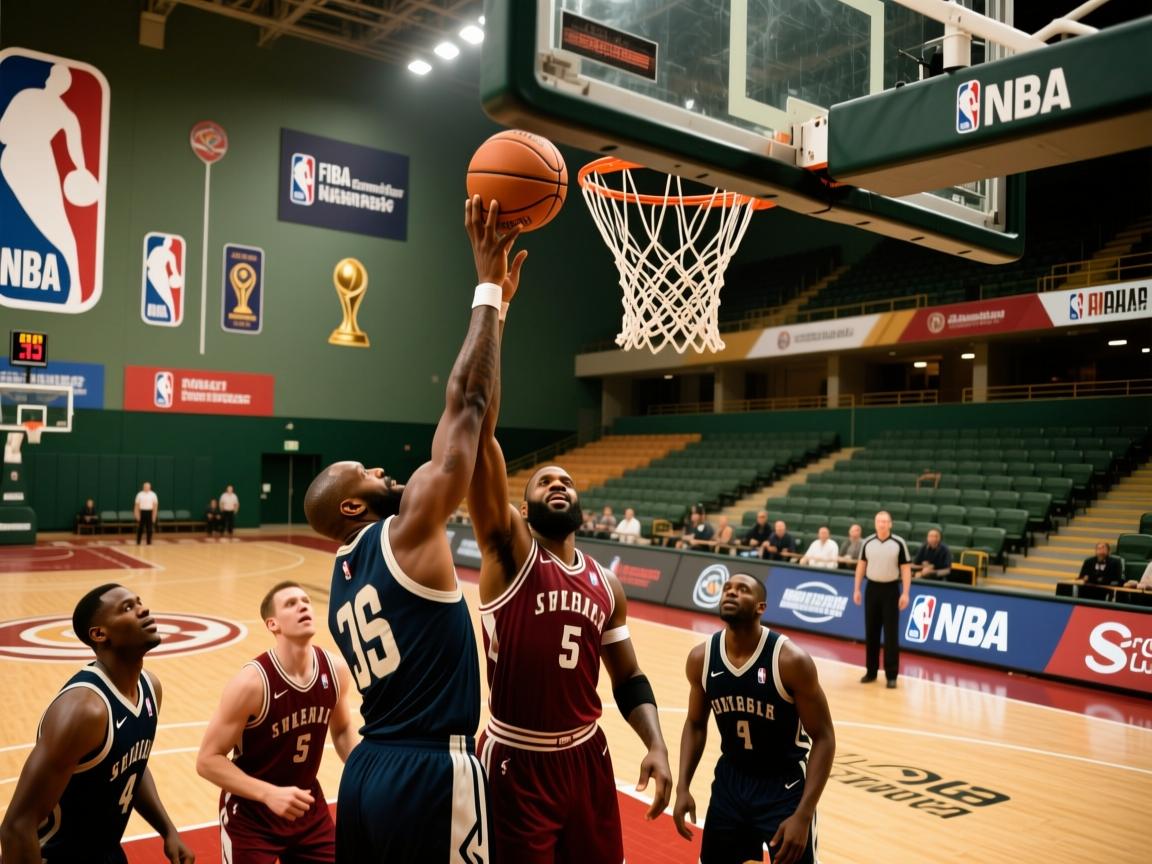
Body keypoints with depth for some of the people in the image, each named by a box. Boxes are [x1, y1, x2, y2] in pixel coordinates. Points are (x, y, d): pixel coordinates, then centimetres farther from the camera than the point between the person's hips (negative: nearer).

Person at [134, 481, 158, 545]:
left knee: (149, 528, 2)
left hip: (149, 512, 0)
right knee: (140, 528, 2)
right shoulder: (140, 494, 2)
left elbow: (155, 505, 2)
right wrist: (137, 514, -4)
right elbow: (137, 505, 3)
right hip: (142, 512, 0)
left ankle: (149, 542, 8)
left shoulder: (153, 495, 2)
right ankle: (138, 542, 11)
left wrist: (154, 515, -3)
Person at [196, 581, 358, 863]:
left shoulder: (336, 670, -10)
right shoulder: (252, 682, -25)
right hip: (250, 814, -5)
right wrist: (269, 793, -30)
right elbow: (208, 760, -20)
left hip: (307, 806, 5)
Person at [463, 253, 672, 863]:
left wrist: (656, 745, -7)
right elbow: (477, 430, -23)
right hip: (515, 764, -4)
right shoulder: (508, 549, -10)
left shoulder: (606, 584, 5)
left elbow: (628, 679, 13)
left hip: (586, 758, 5)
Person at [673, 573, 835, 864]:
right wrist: (683, 787, -3)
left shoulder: (791, 660, -22)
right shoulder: (701, 658, -9)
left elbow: (823, 738, -16)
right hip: (730, 781, 4)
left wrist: (803, 815, -21)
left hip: (785, 787, -4)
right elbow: (695, 724, 7)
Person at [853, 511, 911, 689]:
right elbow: (861, 565, 10)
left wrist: (905, 593, -11)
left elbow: (906, 569, -5)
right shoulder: (867, 542, 2)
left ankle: (891, 675, 5)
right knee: (871, 632, 8)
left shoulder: (899, 543, -6)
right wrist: (857, 589, 7)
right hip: (872, 588, 3)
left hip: (891, 590, -3)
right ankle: (871, 671, 19)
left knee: (891, 634, -1)